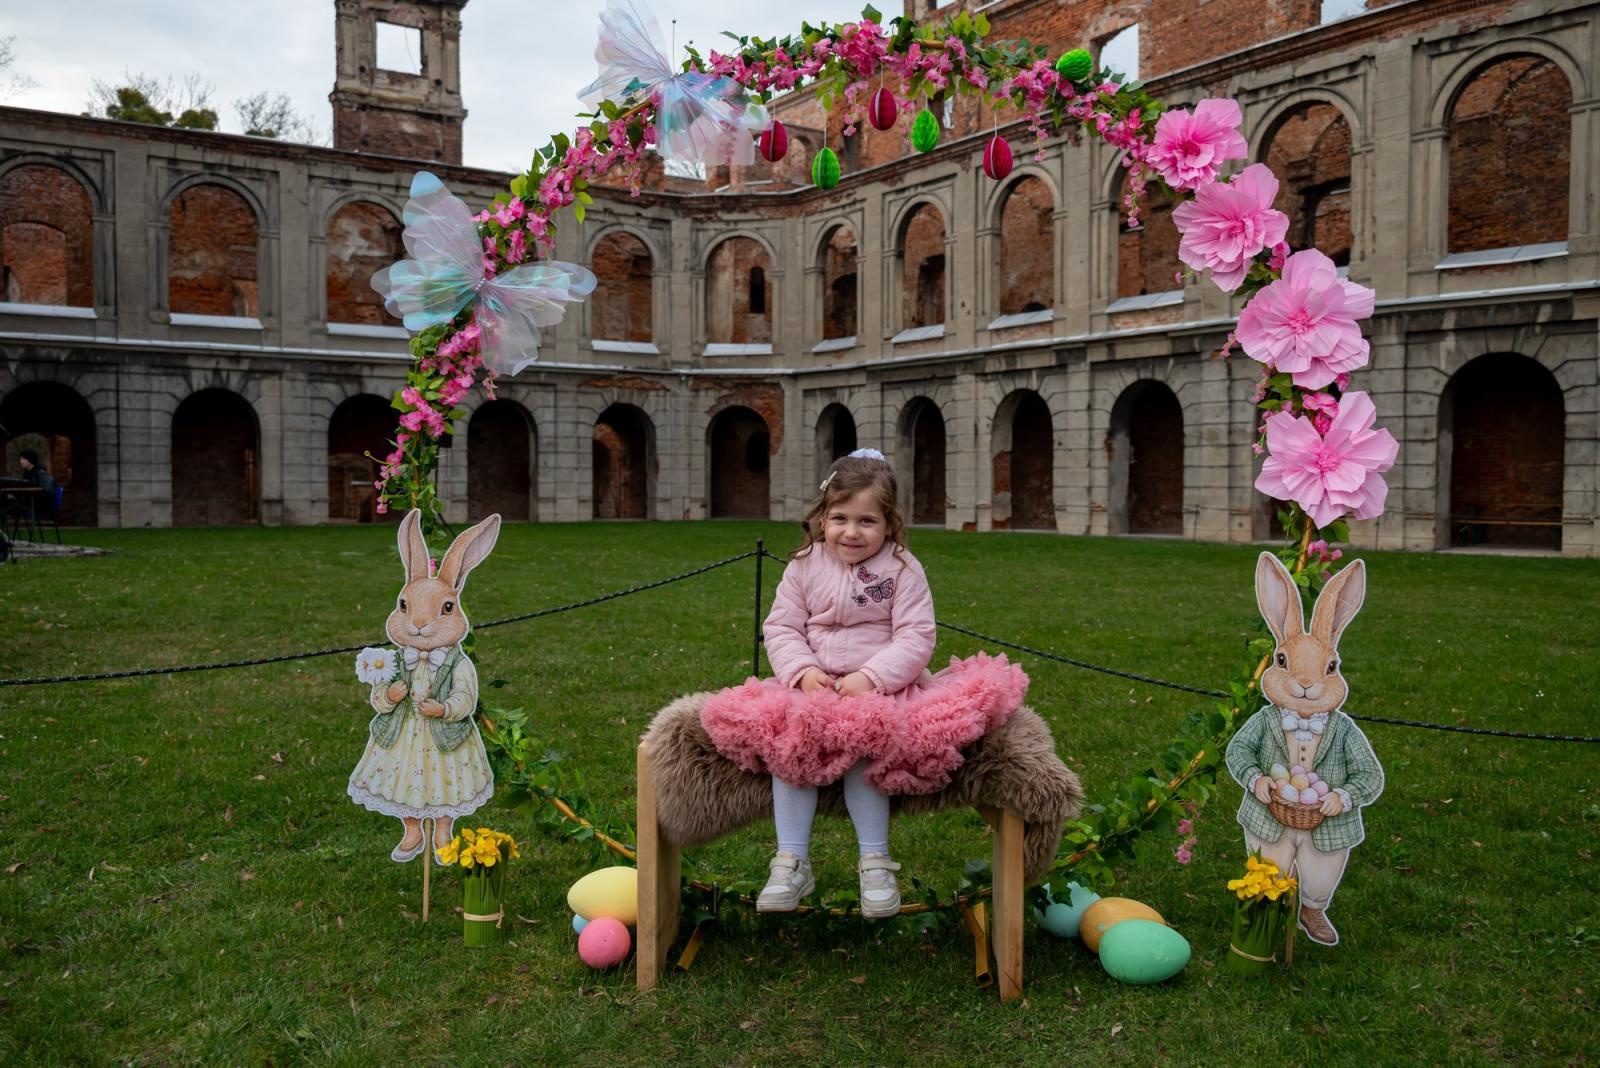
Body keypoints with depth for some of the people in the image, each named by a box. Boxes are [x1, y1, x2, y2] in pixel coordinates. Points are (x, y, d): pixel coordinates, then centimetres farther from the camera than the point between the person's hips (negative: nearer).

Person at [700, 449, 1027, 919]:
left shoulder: (902, 569, -3)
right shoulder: (804, 566, 5)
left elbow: (915, 637, -9)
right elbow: (781, 628, 5)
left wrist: (870, 676, -22)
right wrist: (802, 670, -14)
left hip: (880, 686, -3)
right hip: (814, 684, 3)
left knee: (862, 746, -29)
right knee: (787, 741, -23)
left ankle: (875, 862, -12)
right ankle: (791, 862, -14)